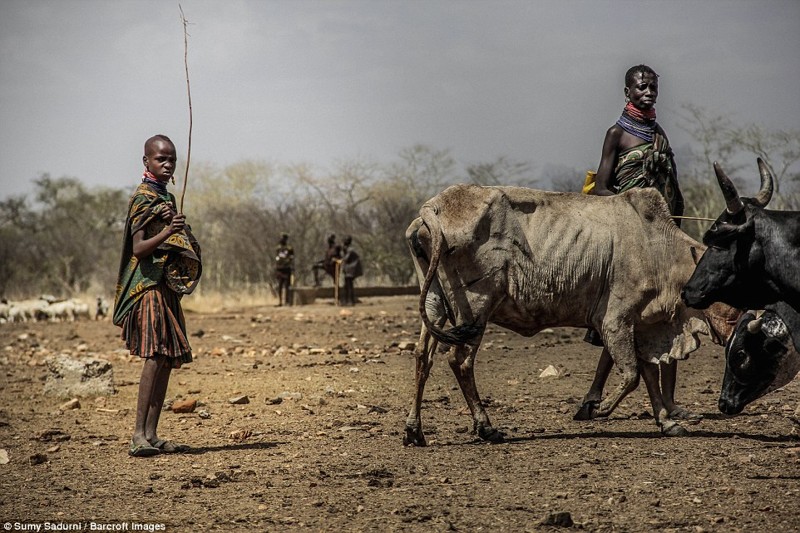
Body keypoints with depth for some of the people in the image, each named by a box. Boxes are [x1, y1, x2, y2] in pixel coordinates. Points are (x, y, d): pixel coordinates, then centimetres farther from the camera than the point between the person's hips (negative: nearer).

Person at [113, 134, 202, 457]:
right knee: (156, 355, -19)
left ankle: (151, 435, 5)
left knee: (168, 358, 5)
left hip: (167, 288, 9)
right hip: (149, 285, -9)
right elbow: (138, 248, -18)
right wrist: (165, 233, -33)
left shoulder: (167, 198, 19)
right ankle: (139, 436, -23)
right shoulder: (143, 198, -9)